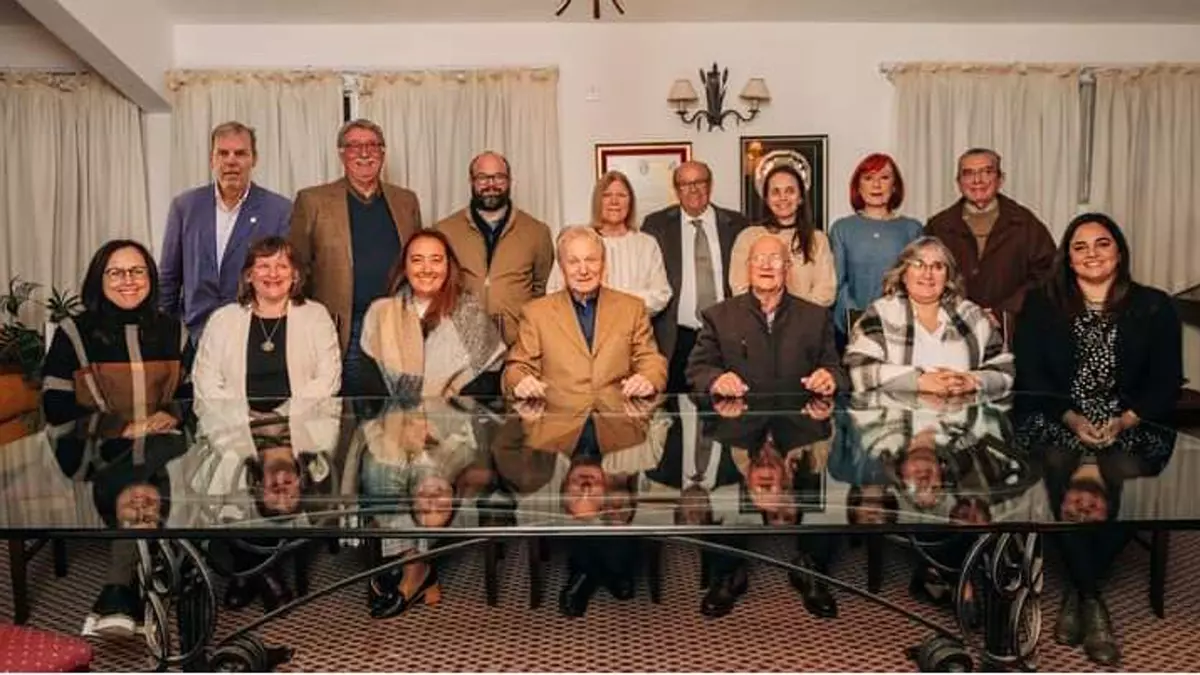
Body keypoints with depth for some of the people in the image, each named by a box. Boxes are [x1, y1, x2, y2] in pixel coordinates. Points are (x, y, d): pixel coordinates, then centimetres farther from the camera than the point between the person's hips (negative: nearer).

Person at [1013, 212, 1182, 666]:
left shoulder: (1155, 307, 12)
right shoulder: (1041, 305, 12)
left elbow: (1167, 382, 4)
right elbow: (1030, 376, 3)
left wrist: (1123, 422, -14)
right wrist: (1072, 419, -13)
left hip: (1133, 425, 0)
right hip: (1055, 420, 0)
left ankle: (1079, 590, -11)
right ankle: (1091, 598, -14)